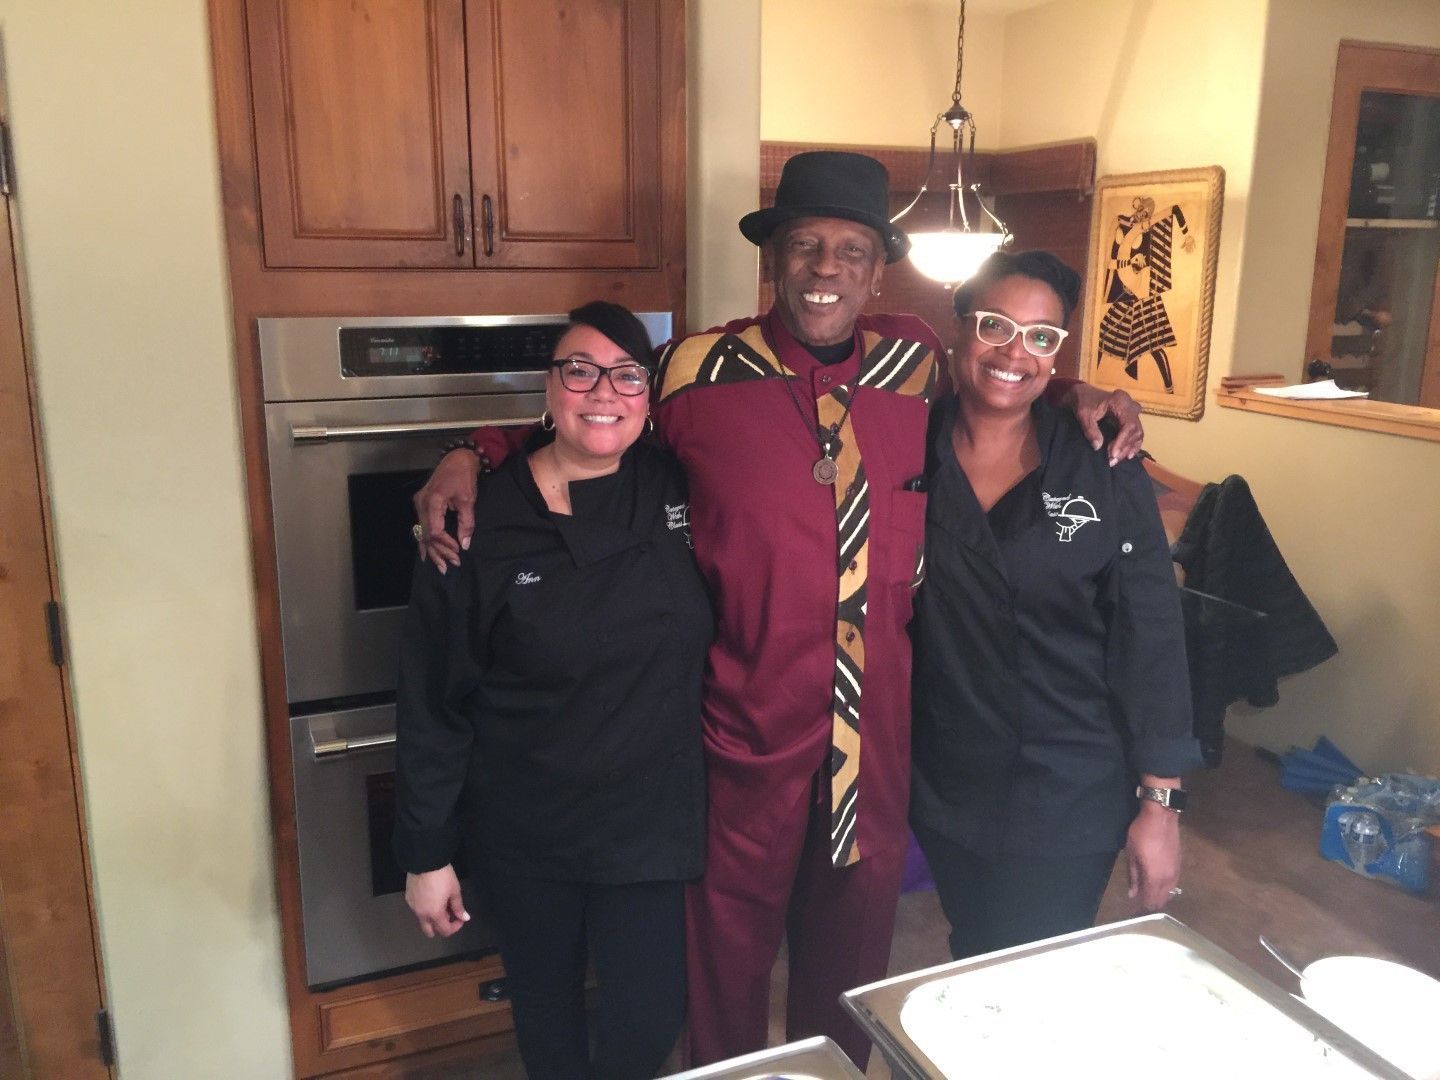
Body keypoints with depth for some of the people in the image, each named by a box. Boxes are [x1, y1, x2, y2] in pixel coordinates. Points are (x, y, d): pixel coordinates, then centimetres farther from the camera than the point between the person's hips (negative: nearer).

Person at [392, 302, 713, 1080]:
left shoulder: (676, 489, -6)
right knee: (546, 1014, 19)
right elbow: (432, 704, -10)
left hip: (652, 820, 2)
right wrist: (425, 855, -7)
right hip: (524, 838, -2)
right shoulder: (482, 520, -14)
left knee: (650, 1017, 10)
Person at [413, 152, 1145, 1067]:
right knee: (732, 956, 18)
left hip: (880, 733, 3)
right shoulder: (698, 373, -9)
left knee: (854, 957, 24)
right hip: (748, 728, -3)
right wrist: (471, 460, -10)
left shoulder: (918, 363, 0)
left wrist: (1081, 394, 1)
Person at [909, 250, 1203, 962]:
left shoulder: (1106, 473, -9)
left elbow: (1151, 641, -8)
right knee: (971, 966, 22)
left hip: (1071, 797, -2)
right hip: (944, 789, 2)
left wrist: (1160, 804, -8)